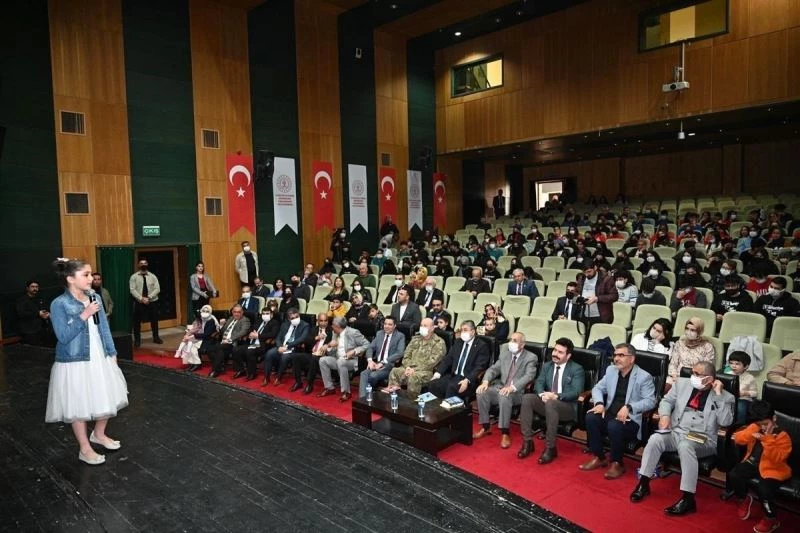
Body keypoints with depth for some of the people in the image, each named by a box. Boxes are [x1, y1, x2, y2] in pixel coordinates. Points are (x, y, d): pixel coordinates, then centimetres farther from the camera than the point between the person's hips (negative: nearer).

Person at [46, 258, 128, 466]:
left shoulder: (95, 298, 1)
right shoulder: (59, 304, -15)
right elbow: (63, 336, -19)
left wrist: (112, 353, 7)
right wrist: (84, 316, -23)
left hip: (100, 360, 6)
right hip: (75, 363, -5)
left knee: (106, 400, 16)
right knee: (78, 406, 8)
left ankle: (99, 434, 41)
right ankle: (85, 449, 24)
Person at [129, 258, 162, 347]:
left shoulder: (152, 276, 3)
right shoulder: (134, 277, 0)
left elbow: (157, 289, -5)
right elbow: (132, 290, -8)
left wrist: (149, 297, -18)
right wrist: (141, 298, -20)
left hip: (152, 301, 1)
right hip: (139, 302, -1)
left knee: (154, 320, 10)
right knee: (137, 321, 2)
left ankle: (156, 338, 24)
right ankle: (137, 340, 14)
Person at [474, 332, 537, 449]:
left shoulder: (531, 358, -4)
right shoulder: (504, 353, 11)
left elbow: (528, 376, -18)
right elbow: (494, 369, 9)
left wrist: (512, 387, -33)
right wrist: (485, 382, -12)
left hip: (517, 392, -5)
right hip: (500, 387, 5)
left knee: (504, 396, -38)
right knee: (482, 393, -22)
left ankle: (505, 433, -26)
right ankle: (485, 427, -6)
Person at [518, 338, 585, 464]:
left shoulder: (577, 369, -2)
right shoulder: (547, 366, 14)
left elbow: (576, 392, -14)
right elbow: (539, 383, 3)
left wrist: (556, 396, -28)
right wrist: (542, 394, -20)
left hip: (568, 406, -5)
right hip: (546, 402, 5)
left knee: (550, 404, -38)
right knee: (527, 398, -24)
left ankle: (550, 448, -26)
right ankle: (528, 442, -20)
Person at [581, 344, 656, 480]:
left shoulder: (644, 377, -7)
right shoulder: (611, 370, 10)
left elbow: (650, 401, -14)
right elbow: (597, 388, 13)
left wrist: (629, 407, -28)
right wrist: (599, 403, -8)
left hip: (631, 419, -5)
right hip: (609, 414, 5)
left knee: (614, 426, -35)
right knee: (591, 417, -23)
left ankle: (617, 463, -9)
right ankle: (599, 457, -5)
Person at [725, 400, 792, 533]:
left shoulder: (782, 436, -14)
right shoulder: (755, 429, 2)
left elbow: (777, 459, -24)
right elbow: (738, 439, -5)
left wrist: (768, 439, -32)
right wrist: (752, 431, -18)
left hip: (772, 469, -5)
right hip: (753, 463, 6)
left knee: (763, 489, -30)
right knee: (733, 475, -17)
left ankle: (771, 519, 0)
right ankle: (744, 499, 15)